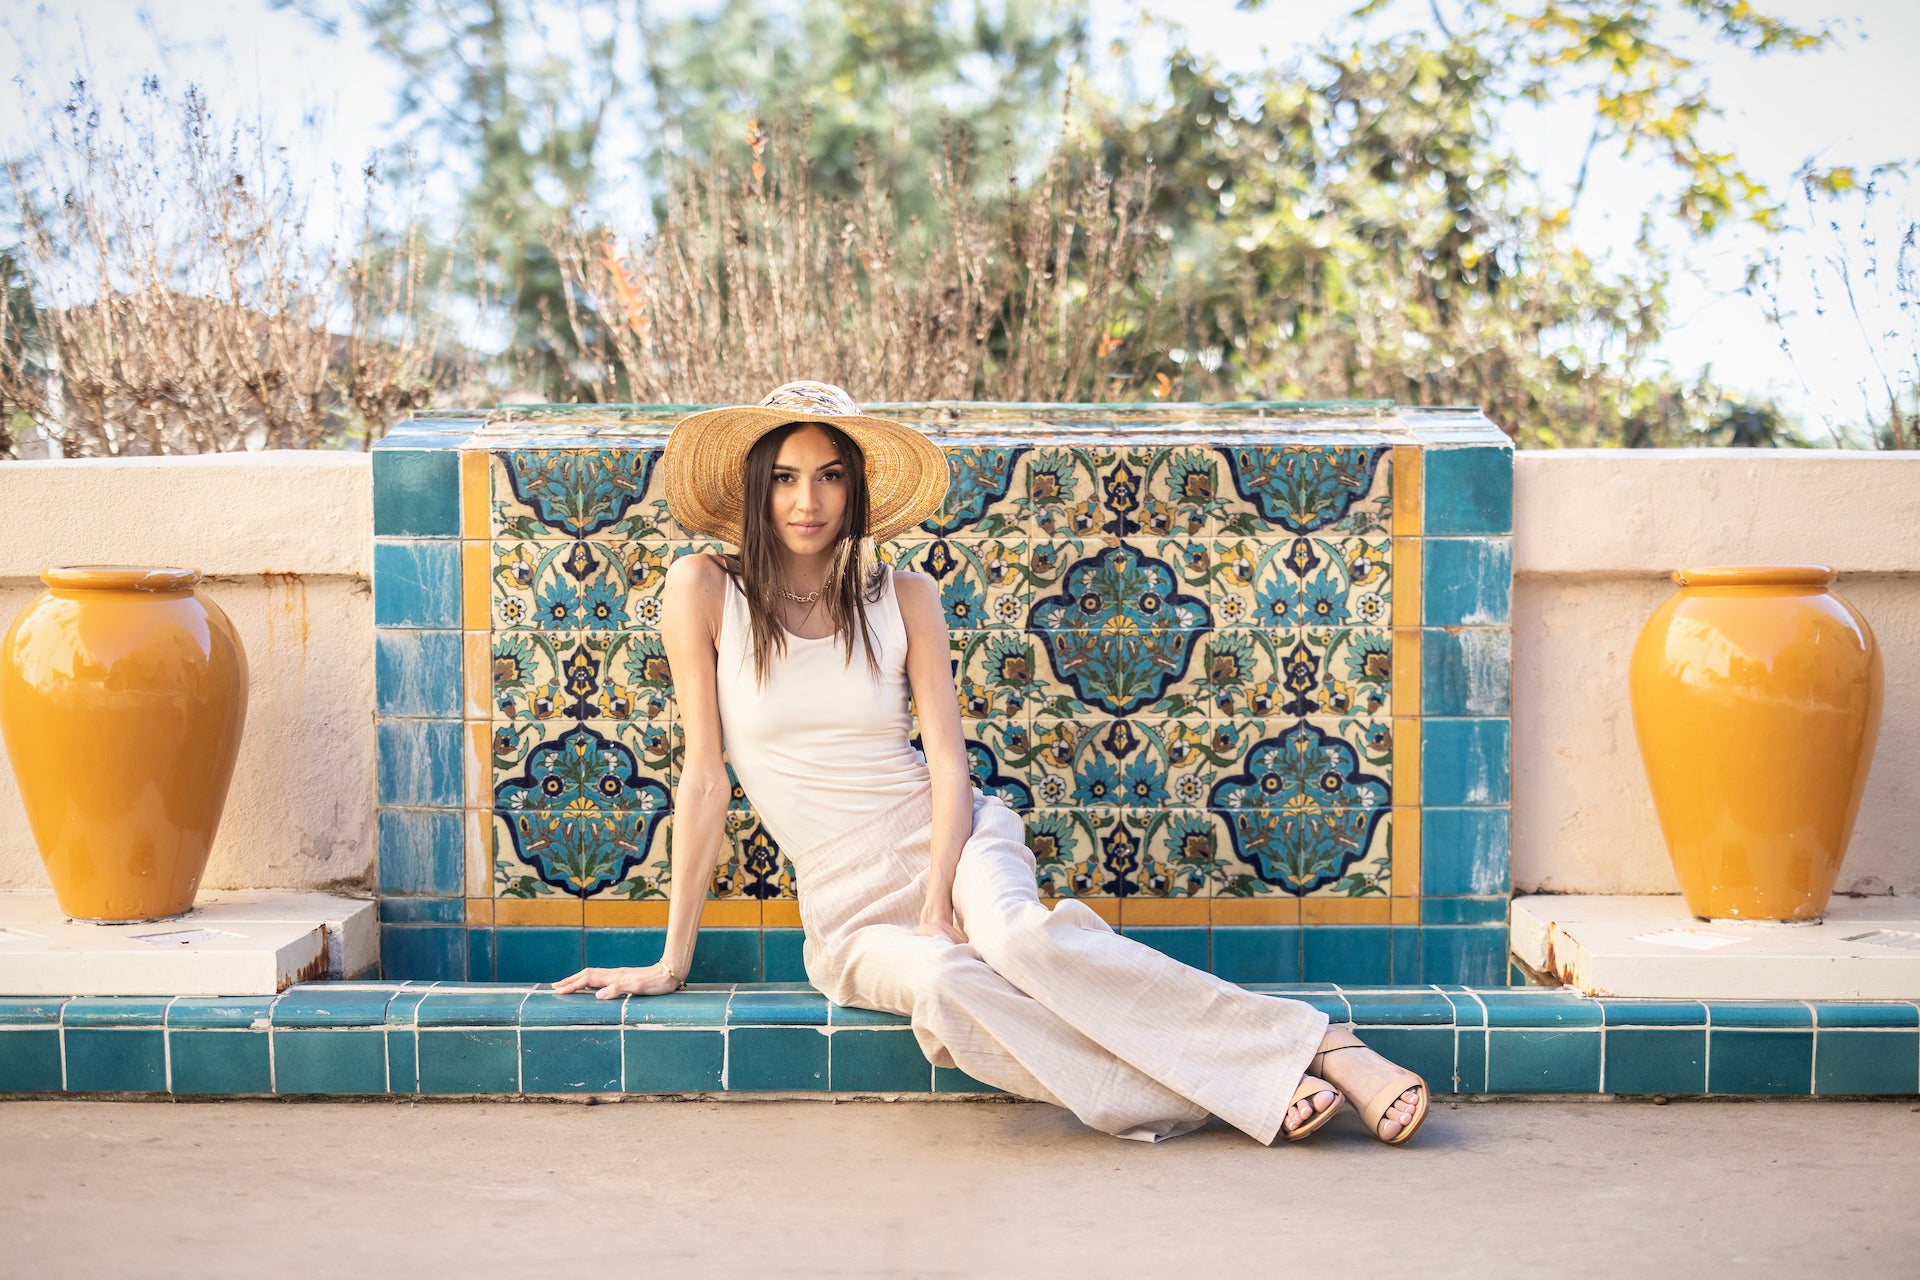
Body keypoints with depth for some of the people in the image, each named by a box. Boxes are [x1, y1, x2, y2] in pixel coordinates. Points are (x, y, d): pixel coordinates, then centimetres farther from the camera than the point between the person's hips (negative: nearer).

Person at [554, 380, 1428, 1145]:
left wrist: (939, 902, -17)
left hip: (952, 839, 0)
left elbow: (948, 761, -1)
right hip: (847, 912, 0)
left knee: (1020, 938, -35)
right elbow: (704, 777, -2)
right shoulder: (704, 592, -2)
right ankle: (1232, 1094, -34)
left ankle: (1319, 1047, -33)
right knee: (947, 990, -35)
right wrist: (673, 958, -3)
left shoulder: (904, 600, 3)